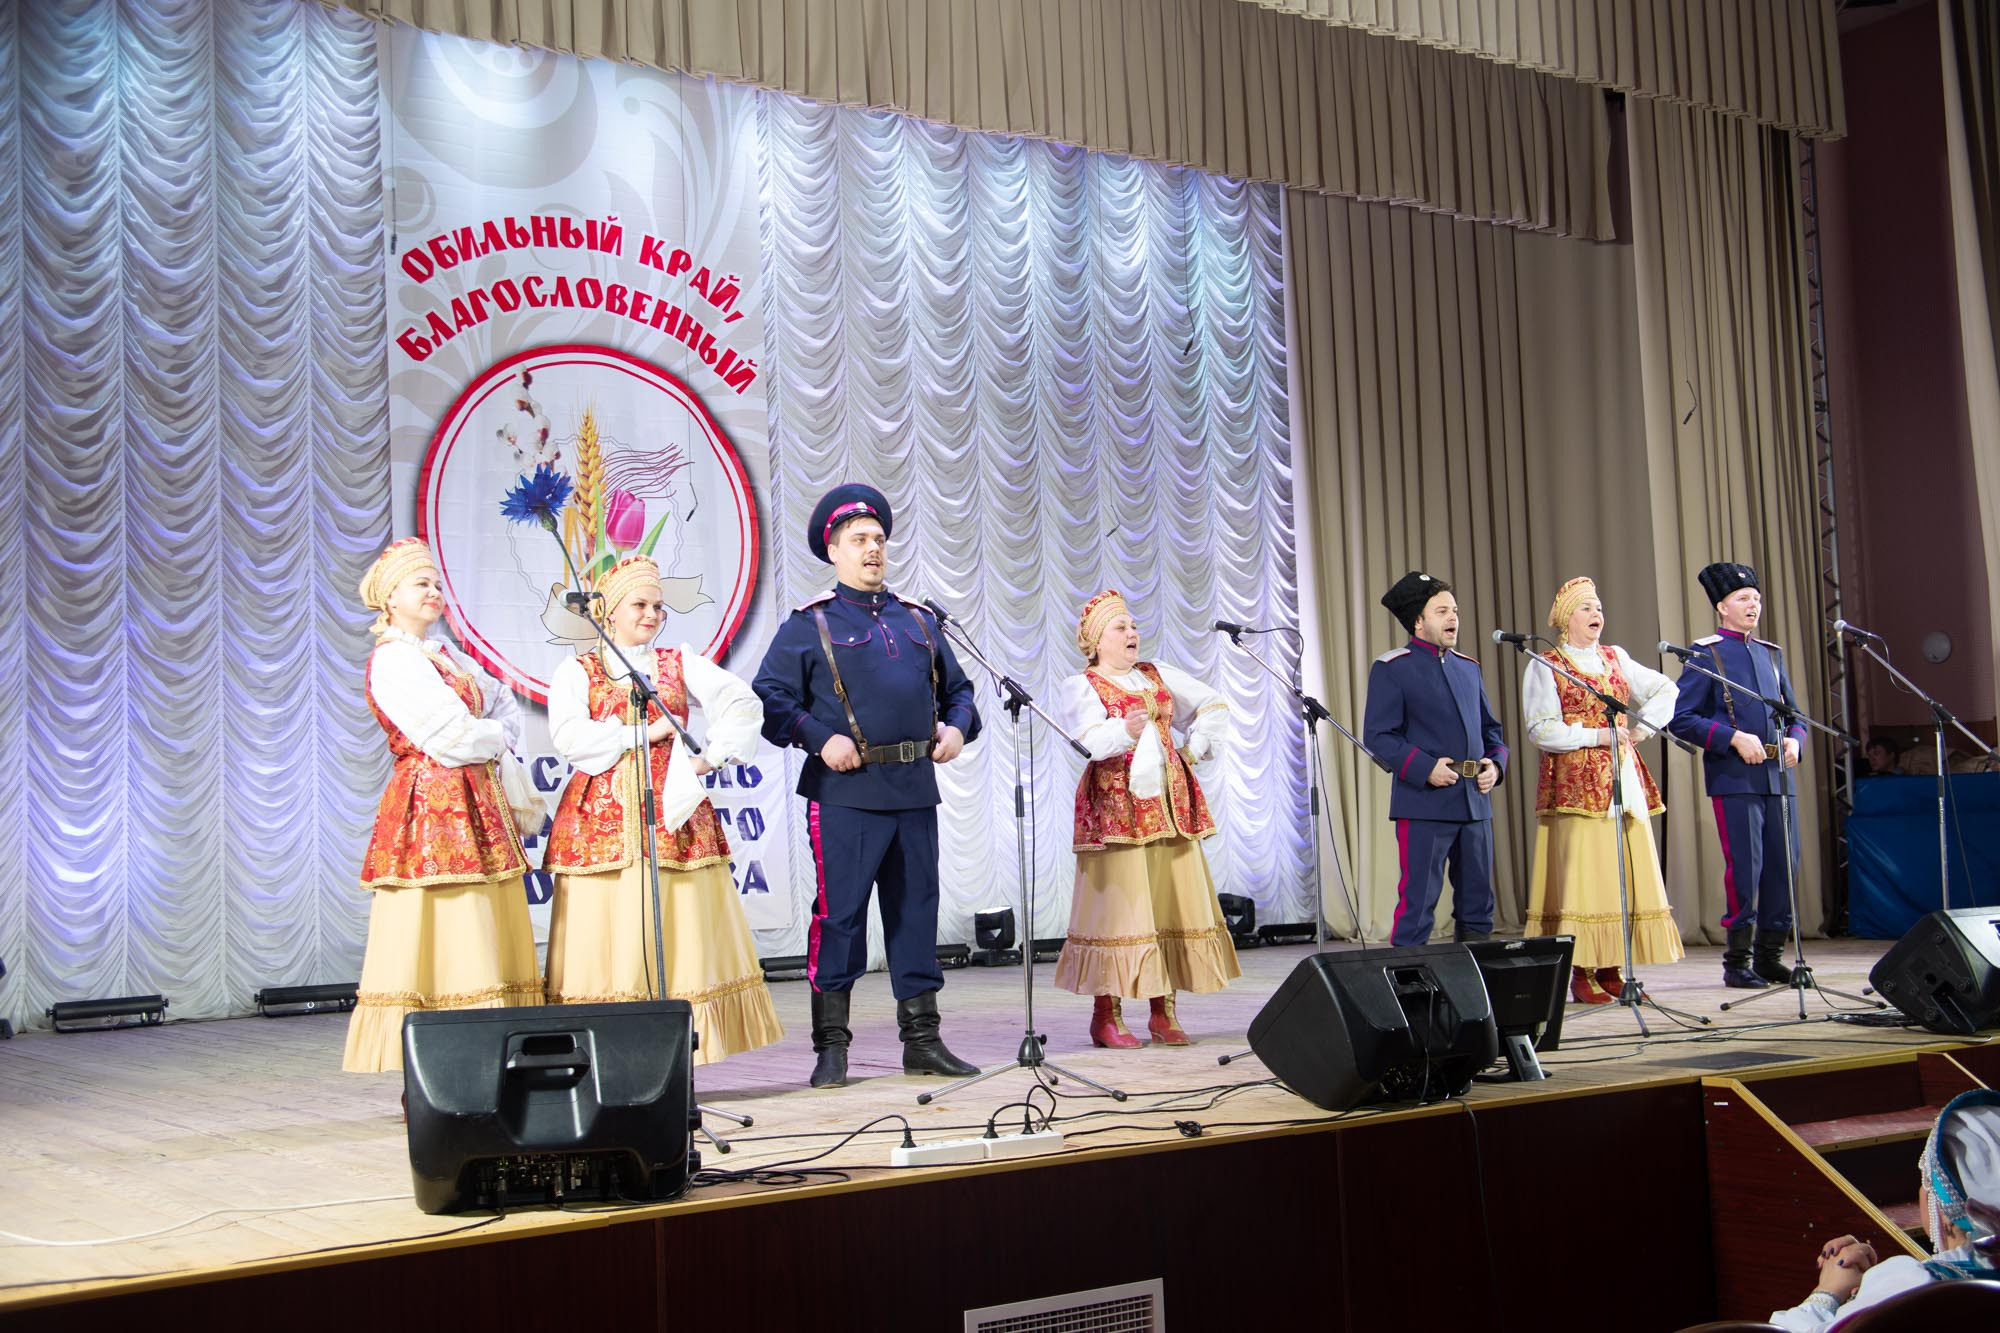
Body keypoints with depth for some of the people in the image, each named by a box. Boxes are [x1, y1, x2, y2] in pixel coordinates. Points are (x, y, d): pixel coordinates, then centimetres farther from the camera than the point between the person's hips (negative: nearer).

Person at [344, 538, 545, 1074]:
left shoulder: (443, 655, 19)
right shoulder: (391, 660, -7)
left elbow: (508, 707, 24)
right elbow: (451, 738, -15)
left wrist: (487, 739, 3)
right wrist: (493, 737, 4)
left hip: (476, 806, 9)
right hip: (433, 805, -9)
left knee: (481, 944, 6)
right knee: (439, 945, -10)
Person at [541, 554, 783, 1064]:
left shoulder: (681, 663, 15)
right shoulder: (576, 671, 11)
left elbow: (745, 704, 4)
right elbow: (568, 736, -6)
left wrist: (711, 755, -7)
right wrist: (641, 733, -6)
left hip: (673, 811, 1)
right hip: (601, 817, -1)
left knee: (680, 932, -4)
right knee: (606, 936, -6)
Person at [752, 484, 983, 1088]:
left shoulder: (918, 623, 18)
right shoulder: (809, 625, 2)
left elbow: (957, 687, 25)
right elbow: (770, 697, -3)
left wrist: (957, 726, 5)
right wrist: (820, 739, -15)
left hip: (916, 789, 5)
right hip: (844, 793, -5)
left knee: (916, 911, 9)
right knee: (839, 914, -3)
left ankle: (922, 1039, 17)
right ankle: (831, 1048, 6)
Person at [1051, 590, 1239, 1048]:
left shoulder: (1158, 675, 17)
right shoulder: (1079, 687, 1)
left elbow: (1212, 706, 24)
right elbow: (1090, 739, -17)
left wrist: (1195, 750, 12)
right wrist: (1124, 730, -35)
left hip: (1169, 801, 6)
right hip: (1115, 804, -5)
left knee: (1173, 901, 2)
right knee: (1118, 903, -8)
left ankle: (1163, 1012, 8)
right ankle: (1107, 1016, -2)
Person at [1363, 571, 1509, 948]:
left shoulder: (1468, 667, 18)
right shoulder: (1391, 669, -2)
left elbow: (1490, 728, 23)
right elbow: (1378, 736, -8)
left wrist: (1496, 763, 3)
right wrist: (1425, 768, -19)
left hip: (1475, 802, 7)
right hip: (1424, 804, -7)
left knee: (1477, 905, 11)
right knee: (1417, 904, -6)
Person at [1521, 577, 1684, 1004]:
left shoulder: (1616, 659, 17)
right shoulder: (1544, 666, 1)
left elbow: (1665, 690, 20)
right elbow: (1541, 729, -9)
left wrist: (1643, 726, 6)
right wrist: (1597, 735, -13)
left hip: (1623, 778, 6)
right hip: (1575, 784, -6)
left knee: (1629, 873, 2)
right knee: (1580, 876, -9)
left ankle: (1610, 972, 8)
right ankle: (1581, 974, -5)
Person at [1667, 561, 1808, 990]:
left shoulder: (1771, 653, 17)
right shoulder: (1706, 654, -1)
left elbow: (1793, 712, 23)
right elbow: (1681, 718, -8)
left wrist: (1795, 740, 2)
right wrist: (1735, 738, -16)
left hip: (1779, 777, 6)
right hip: (1735, 780, -6)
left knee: (1784, 867, 5)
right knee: (1744, 869, -7)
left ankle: (1769, 956, 16)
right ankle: (1737, 962, 2)